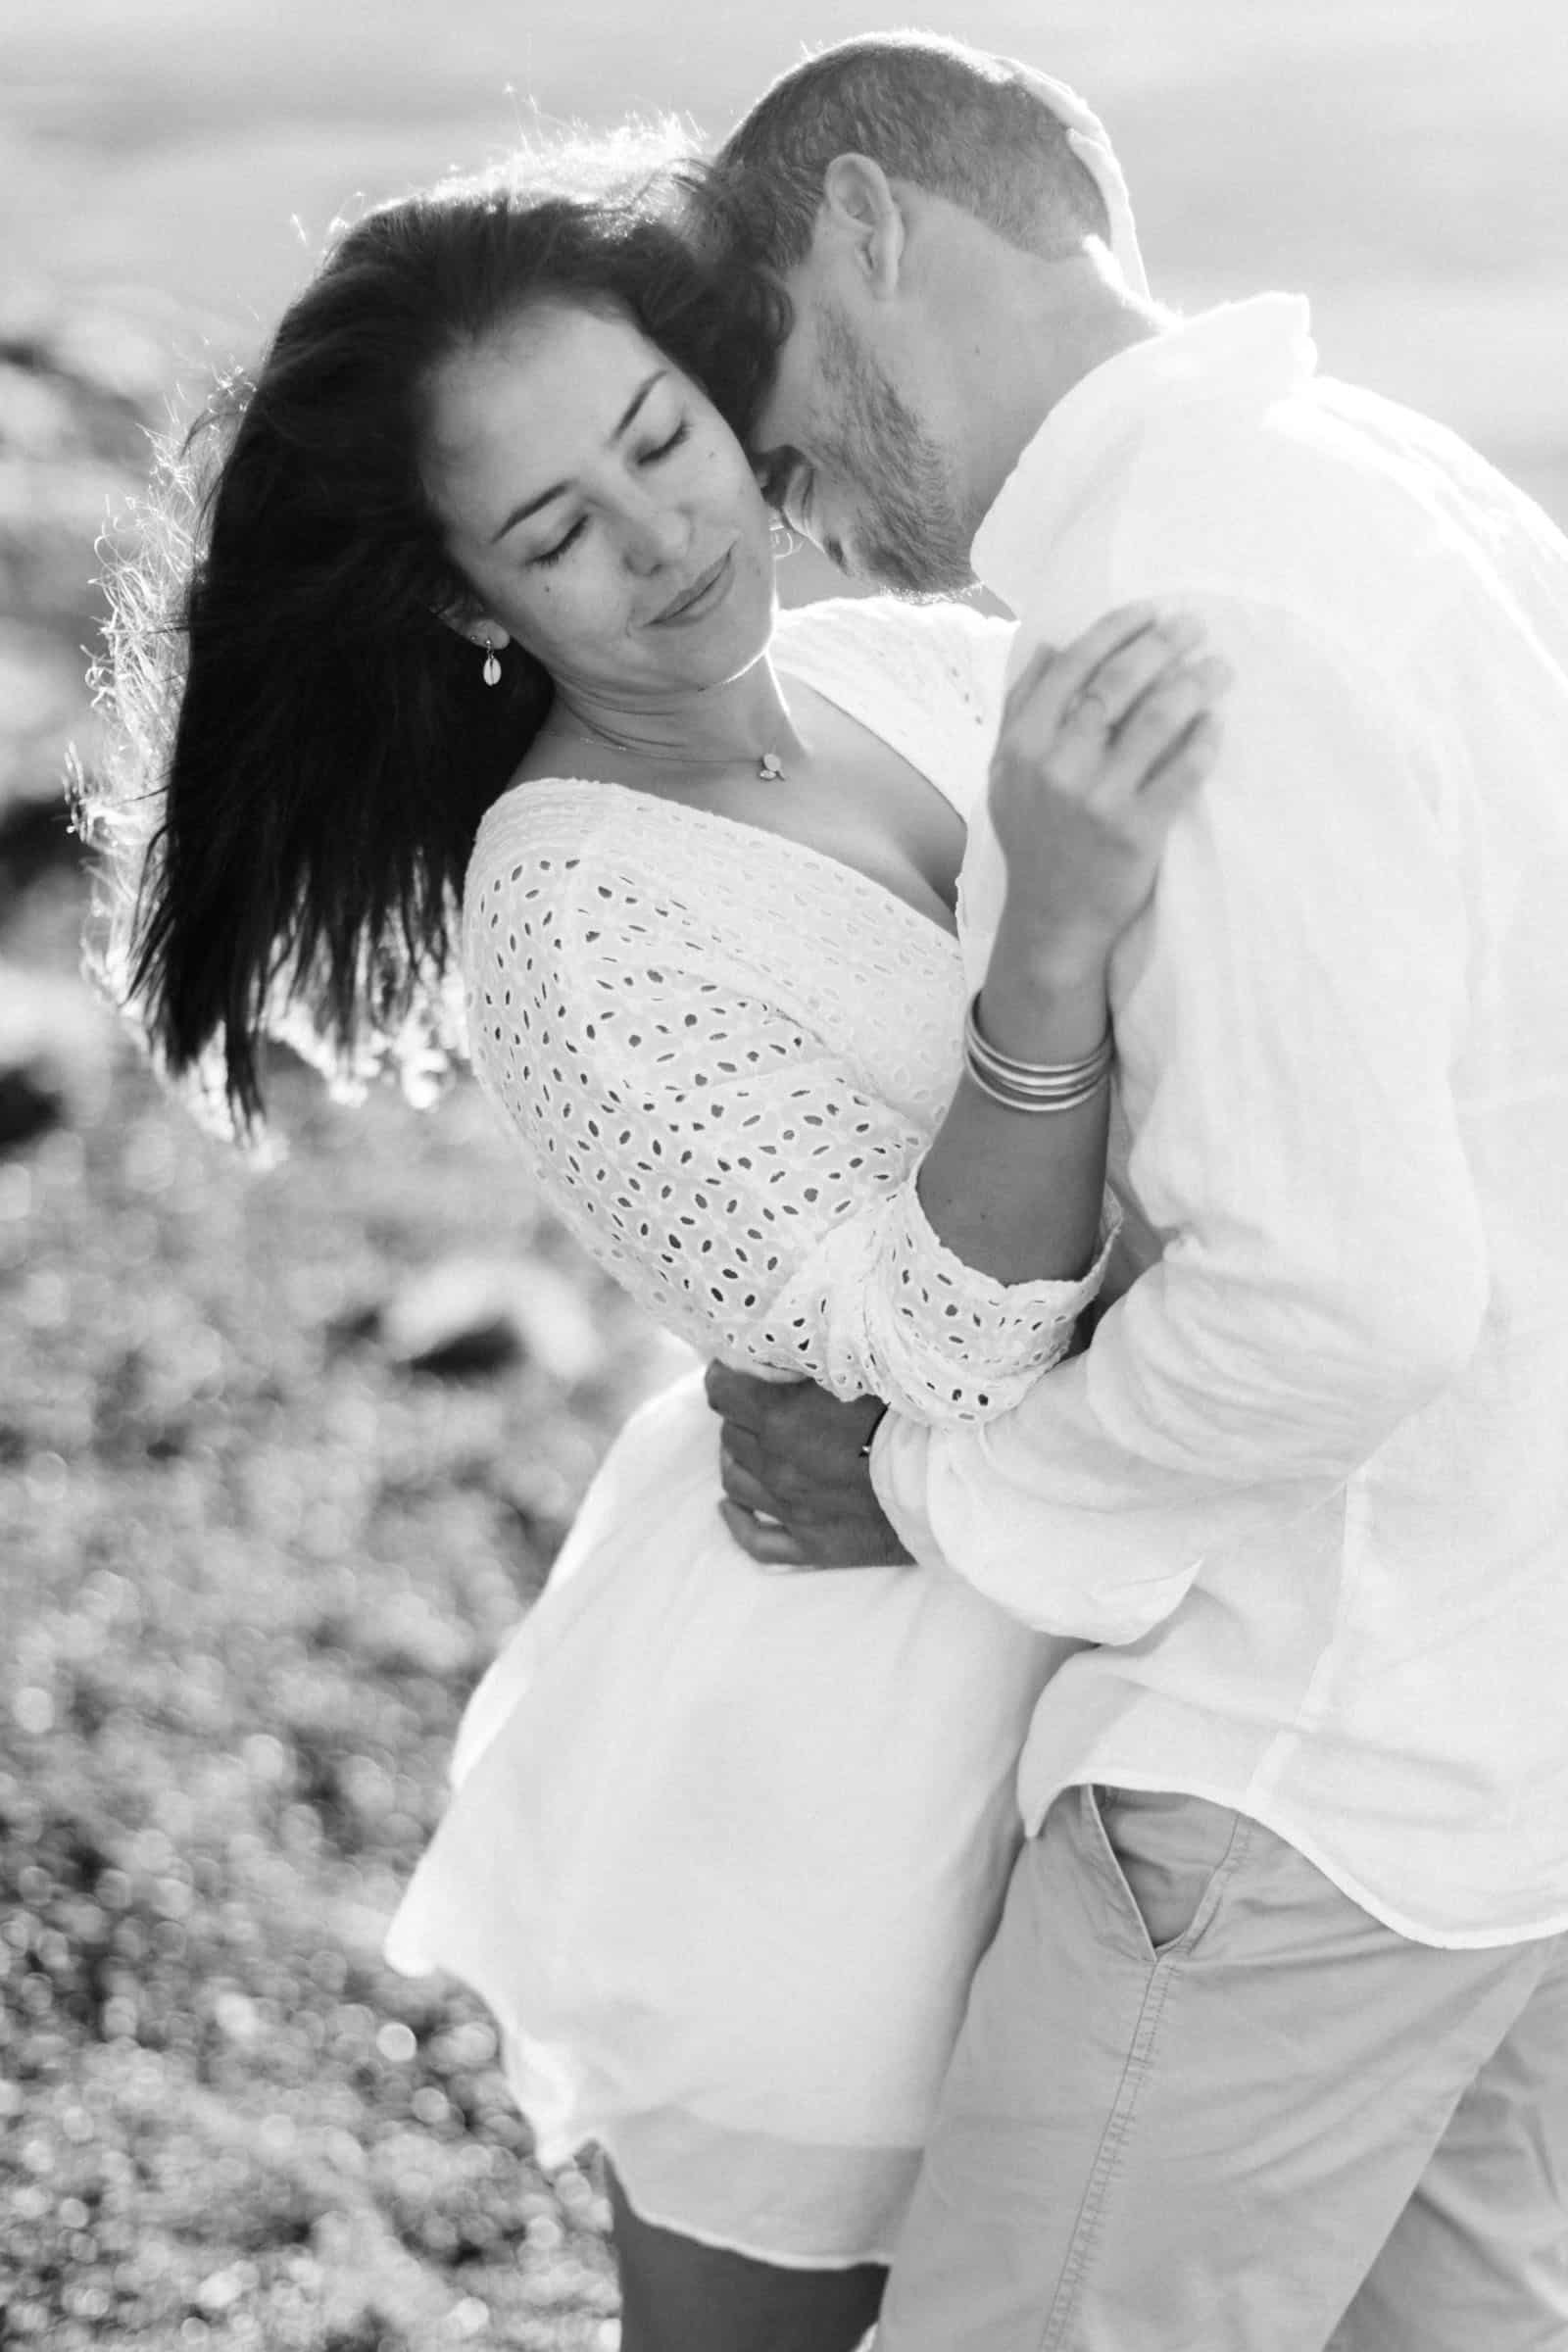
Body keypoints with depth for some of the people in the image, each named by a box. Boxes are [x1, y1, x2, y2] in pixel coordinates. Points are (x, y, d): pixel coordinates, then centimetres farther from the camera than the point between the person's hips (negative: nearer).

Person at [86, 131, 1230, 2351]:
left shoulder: (931, 664, -4)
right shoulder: (567, 914, -22)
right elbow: (951, 1339, -30)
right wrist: (1059, 929, -43)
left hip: (1062, 1631, 6)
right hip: (836, 1732, -6)